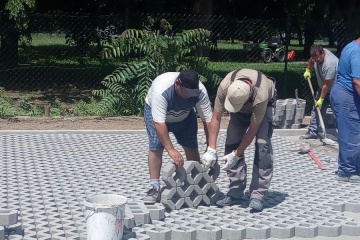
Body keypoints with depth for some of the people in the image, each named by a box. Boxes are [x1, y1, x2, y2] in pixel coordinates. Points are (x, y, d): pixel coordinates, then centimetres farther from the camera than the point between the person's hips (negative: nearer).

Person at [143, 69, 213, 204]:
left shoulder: (200, 92, -32)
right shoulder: (161, 89, -43)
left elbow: (208, 120, -28)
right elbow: (159, 123, -44)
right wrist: (171, 150, -47)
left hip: (184, 116, 3)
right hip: (156, 112, -3)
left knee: (191, 146, -7)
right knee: (155, 146, -18)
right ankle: (155, 188, -11)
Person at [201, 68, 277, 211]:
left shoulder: (261, 96, -44)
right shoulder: (225, 86, -37)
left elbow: (252, 129, -32)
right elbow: (216, 118, -26)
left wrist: (236, 155, -28)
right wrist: (211, 150, -28)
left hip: (265, 104, -3)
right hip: (242, 108, 4)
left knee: (262, 144, -19)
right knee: (232, 143, -8)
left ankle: (258, 195, -16)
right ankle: (235, 193, 0)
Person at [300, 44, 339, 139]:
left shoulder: (329, 64, -35)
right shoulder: (317, 54, -10)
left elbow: (327, 85, -29)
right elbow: (311, 60, 19)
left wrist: (321, 99, -23)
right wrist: (308, 71, 17)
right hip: (322, 87, 9)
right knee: (316, 109, 10)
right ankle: (312, 132, 16)